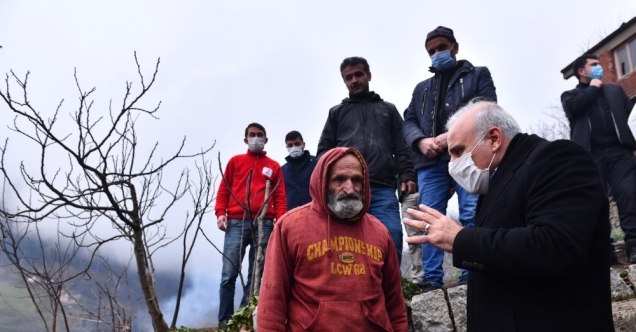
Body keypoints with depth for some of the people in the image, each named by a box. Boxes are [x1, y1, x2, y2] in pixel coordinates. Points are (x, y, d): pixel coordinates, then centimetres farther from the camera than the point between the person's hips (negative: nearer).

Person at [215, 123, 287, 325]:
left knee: (256, 275, 1)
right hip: (236, 222, 0)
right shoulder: (235, 161, 18)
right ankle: (224, 321, -1)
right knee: (229, 274, -6)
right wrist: (220, 213, -2)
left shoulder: (274, 167, 17)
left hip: (264, 224, 1)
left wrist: (280, 220, -5)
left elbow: (280, 197, 10)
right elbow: (224, 189, 13)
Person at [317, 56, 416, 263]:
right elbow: (324, 150, 17)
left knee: (392, 239, -13)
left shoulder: (388, 110, 25)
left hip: (383, 190, 0)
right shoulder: (337, 112, 25)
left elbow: (401, 149, 17)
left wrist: (407, 176, -1)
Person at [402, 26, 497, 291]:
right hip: (431, 162, 4)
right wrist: (421, 141, -6)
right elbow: (408, 122, 18)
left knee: (473, 217, -11)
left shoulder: (478, 75, 18)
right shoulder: (422, 88, 30)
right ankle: (432, 281, -1)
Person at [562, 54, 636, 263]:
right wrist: (593, 88, 6)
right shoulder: (571, 95, 18)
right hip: (590, 155, -2)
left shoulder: (614, 90, 26)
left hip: (618, 150, 2)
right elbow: (573, 107, -7)